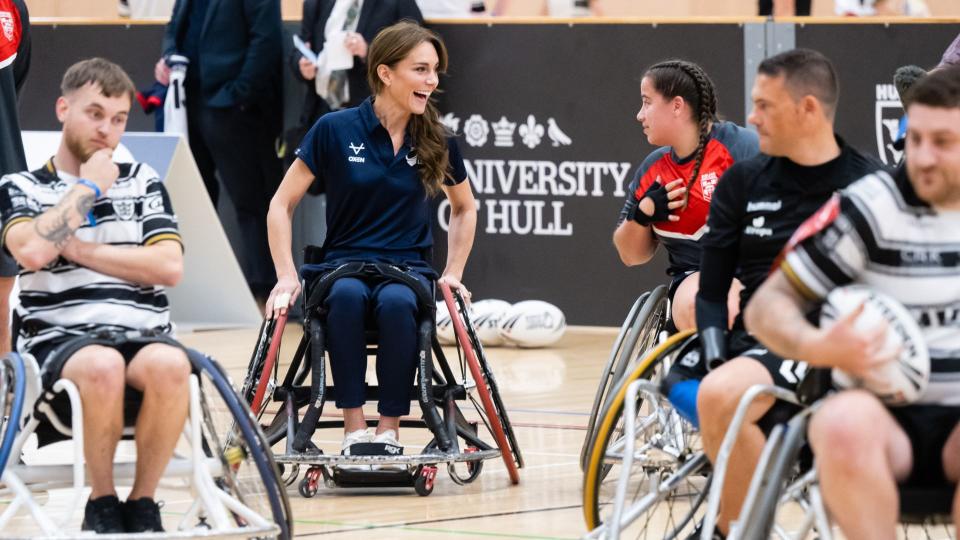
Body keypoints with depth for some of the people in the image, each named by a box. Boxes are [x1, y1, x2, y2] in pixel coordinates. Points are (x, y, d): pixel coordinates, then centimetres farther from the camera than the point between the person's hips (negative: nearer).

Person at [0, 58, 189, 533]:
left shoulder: (142, 182, 19)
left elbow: (170, 267, 3)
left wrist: (80, 250, -1)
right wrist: (89, 187, 0)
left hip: (142, 333, 2)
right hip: (59, 336, -2)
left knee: (169, 365, -36)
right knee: (102, 366, -39)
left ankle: (142, 503, -18)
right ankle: (102, 505, -17)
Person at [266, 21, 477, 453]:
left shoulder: (437, 142, 4)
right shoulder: (335, 130, -4)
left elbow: (465, 209, 22)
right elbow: (281, 206, 2)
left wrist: (453, 274, 12)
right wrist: (287, 276, -7)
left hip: (408, 272, 1)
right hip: (343, 267, -1)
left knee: (396, 303, -36)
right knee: (347, 296, -38)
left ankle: (389, 430, -27)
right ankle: (354, 429, -33)